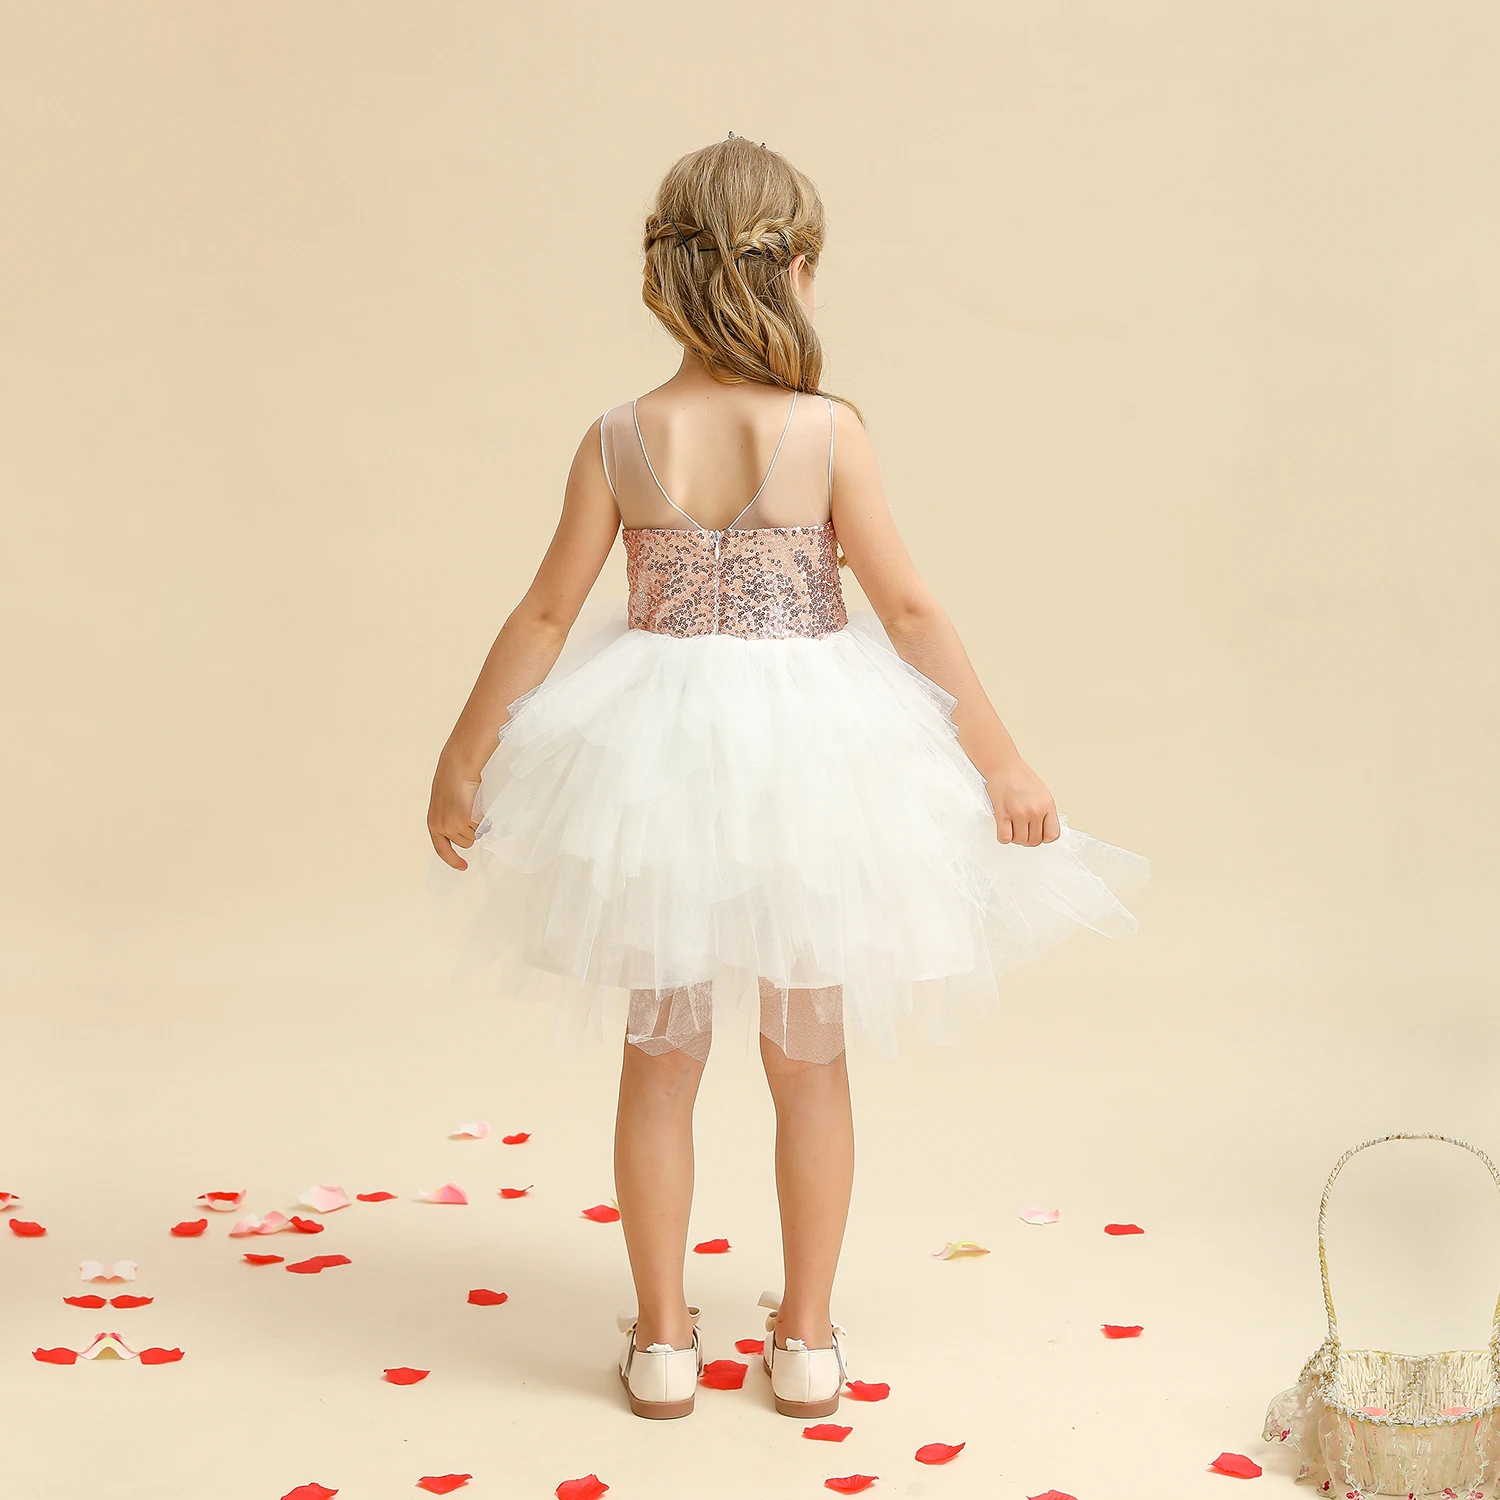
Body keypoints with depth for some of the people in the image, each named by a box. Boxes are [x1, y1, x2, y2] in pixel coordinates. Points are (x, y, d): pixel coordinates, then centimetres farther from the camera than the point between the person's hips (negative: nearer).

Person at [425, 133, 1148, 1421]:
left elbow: (548, 614, -4)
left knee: (663, 1055, 14)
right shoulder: (825, 430, -12)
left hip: (658, 755, 1)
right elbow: (909, 608, -10)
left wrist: (465, 757, 6)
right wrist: (1000, 757, -3)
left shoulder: (621, 439, -7)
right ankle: (806, 1340, 23)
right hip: (802, 754, -1)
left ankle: (663, 1340, 22)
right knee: (809, 1060, 14)